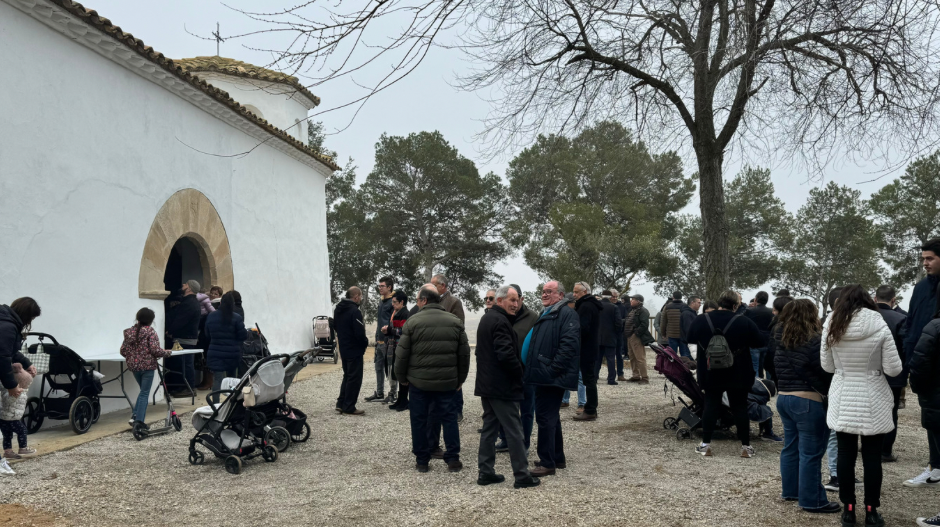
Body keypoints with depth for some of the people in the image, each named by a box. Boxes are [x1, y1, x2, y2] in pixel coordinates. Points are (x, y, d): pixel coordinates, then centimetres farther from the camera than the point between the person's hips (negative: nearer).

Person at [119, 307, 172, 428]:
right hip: (147, 365, -6)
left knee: (143, 390, 22)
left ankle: (135, 415, 11)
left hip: (133, 366, 6)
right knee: (144, 393, 2)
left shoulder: (129, 332, 6)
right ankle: (139, 420, 0)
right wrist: (167, 352, -1)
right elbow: (155, 350, -18)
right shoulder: (150, 331, -11)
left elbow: (123, 351, 7)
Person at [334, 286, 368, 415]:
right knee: (354, 378, 0)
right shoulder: (355, 311, -21)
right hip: (355, 350, -9)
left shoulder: (338, 310, 9)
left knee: (347, 376, 20)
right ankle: (349, 407, 3)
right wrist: (366, 343, -5)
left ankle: (341, 403, 20)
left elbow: (335, 326, 21)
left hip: (343, 349, 9)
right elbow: (359, 333, -23)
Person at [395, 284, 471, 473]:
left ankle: (421, 460, 15)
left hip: (418, 381, -2)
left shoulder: (413, 322, -8)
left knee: (419, 420, 9)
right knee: (449, 418, 11)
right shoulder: (455, 322, 2)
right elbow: (464, 354, 6)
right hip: (447, 382, 2)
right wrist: (460, 379, 15)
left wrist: (402, 377, 9)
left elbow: (402, 355, -5)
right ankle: (453, 459, 10)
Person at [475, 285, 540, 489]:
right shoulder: (500, 322, -18)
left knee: (490, 427, 13)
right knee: (514, 430, -3)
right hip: (502, 386, -10)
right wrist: (519, 371, -10)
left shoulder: (487, 318, 15)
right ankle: (521, 475, 2)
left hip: (486, 384, 10)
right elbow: (506, 354, -26)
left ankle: (486, 472, 16)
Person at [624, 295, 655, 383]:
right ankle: (636, 376, 24)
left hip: (637, 338, -10)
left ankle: (645, 378, -7)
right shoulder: (633, 310, 19)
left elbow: (644, 324, -21)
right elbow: (628, 322, 26)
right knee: (632, 358, 15)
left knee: (640, 358, -10)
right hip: (630, 337, 10)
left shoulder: (642, 311, -11)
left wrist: (636, 333, -20)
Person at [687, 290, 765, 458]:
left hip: (710, 373, 2)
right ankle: (746, 447, 12)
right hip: (738, 375, -1)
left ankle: (706, 445, 9)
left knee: (711, 406, 9)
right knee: (740, 408, 7)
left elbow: (690, 339, 11)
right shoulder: (744, 322, -11)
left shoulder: (701, 320, -4)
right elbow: (761, 342, -4)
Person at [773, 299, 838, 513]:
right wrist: (829, 392, -1)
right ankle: (811, 500, 1)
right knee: (810, 453, -3)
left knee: (791, 447, 17)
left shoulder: (782, 340, 9)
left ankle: (790, 490, 25)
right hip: (808, 401, -8)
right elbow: (826, 372, -13)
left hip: (783, 398, 8)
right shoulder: (814, 340, -14)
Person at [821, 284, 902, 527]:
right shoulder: (880, 328, -11)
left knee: (846, 456, 11)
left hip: (843, 401, 2)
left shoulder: (831, 327, -4)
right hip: (873, 402, -2)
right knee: (872, 458, 10)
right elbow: (893, 369, -7)